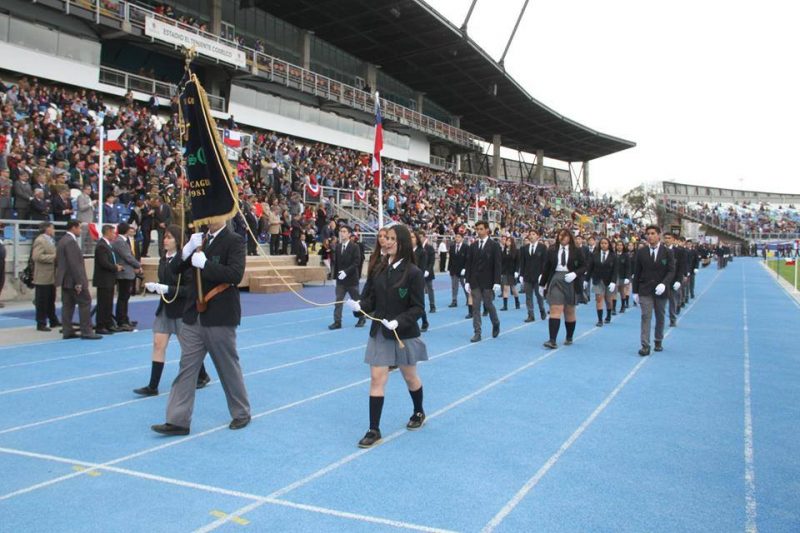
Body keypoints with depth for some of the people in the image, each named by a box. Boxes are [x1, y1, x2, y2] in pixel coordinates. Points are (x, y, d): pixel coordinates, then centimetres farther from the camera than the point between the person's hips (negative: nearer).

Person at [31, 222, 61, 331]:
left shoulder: (50, 240, 16)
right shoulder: (40, 240, -12)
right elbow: (36, 256, -23)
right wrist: (53, 257, -20)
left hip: (51, 277, 9)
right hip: (43, 277, -9)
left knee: (51, 300, 15)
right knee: (42, 302, -2)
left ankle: (53, 321, 22)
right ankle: (41, 324, 4)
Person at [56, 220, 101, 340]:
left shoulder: (62, 241, 15)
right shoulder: (71, 242, -17)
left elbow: (58, 261, 20)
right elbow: (74, 264, -22)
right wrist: (78, 282, -22)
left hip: (65, 280, 10)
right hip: (73, 280, -10)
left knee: (68, 305, 10)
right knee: (85, 303, -5)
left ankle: (67, 331, 12)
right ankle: (86, 331, -5)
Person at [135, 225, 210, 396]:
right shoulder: (163, 259, 5)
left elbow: (190, 288, -18)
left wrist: (167, 289, -24)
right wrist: (154, 286, -5)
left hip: (181, 309, -6)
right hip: (165, 307, 6)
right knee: (158, 344, 1)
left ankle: (202, 376, 30)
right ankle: (152, 386, 6)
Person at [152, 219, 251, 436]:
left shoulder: (234, 241, -9)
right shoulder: (200, 239, 10)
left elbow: (235, 275, -22)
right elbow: (174, 269, 7)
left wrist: (204, 263, -22)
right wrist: (188, 249, -9)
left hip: (220, 317, -6)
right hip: (194, 315, 6)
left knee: (229, 368, 8)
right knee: (187, 367, 6)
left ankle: (241, 413, 26)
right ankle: (178, 420, 12)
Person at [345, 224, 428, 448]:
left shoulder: (413, 272, -14)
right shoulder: (378, 269, -1)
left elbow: (418, 307, -14)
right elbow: (370, 299, 3)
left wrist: (398, 321, -28)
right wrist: (359, 305, -19)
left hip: (405, 333, -3)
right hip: (379, 332, 3)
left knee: (410, 376, 17)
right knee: (376, 378, -1)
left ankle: (419, 413, 44)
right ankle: (374, 430, 6)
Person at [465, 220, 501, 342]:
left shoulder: (494, 245, -3)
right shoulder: (473, 246, 8)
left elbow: (497, 265, -6)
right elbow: (469, 264, 8)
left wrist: (497, 282, -13)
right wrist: (468, 281, 3)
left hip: (488, 281, -3)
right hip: (475, 281, 3)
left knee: (488, 304, 3)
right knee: (475, 307, 0)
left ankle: (496, 324, 31)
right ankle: (477, 333, 3)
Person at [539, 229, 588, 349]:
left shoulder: (576, 251, 0)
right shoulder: (552, 250, 4)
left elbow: (584, 266, 1)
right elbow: (546, 268, 8)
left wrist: (575, 274, -16)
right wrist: (542, 284, 10)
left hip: (570, 282, 0)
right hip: (555, 281, 0)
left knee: (569, 311, 12)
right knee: (555, 310, -10)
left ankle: (569, 338, 28)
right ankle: (552, 340, -15)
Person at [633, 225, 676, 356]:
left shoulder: (667, 252, -1)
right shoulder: (641, 252, 1)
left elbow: (671, 271, -6)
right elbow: (637, 272, 4)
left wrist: (664, 284, -24)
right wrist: (635, 291, 2)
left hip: (660, 290, 1)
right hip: (645, 290, -1)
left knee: (660, 317, 13)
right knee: (646, 317, -9)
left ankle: (658, 341, 30)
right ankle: (645, 346, -11)